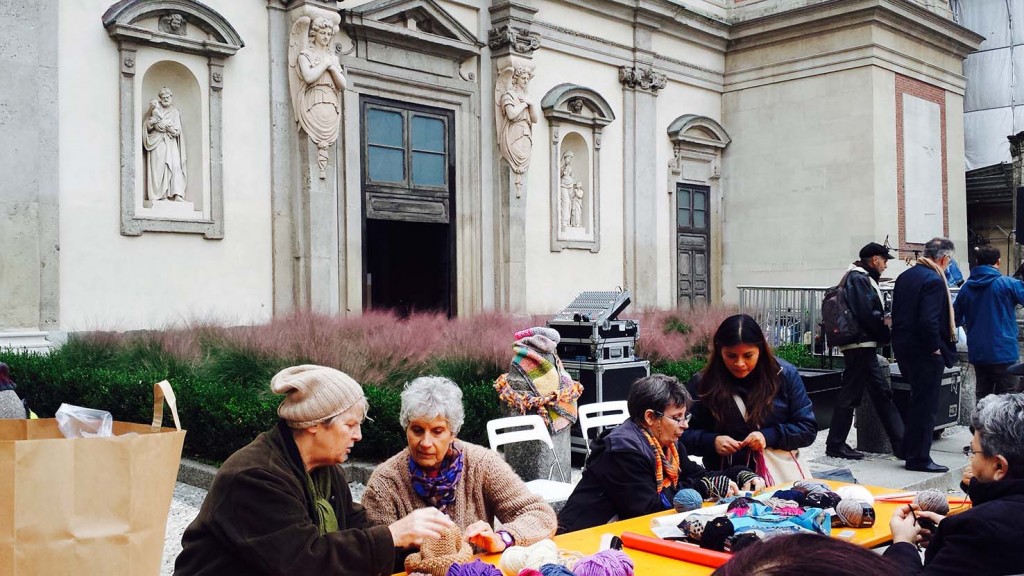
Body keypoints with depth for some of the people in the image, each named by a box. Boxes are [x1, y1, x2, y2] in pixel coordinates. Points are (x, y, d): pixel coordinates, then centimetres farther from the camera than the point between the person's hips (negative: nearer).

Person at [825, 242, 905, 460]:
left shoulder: (862, 278, 19)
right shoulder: (858, 279, -13)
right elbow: (868, 315, -20)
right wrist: (886, 334, -7)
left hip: (864, 346, 11)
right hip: (861, 345, -11)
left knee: (882, 394, 12)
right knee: (850, 394, -4)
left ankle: (900, 443, 17)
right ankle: (835, 444, 4)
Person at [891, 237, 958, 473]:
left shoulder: (905, 276, 10)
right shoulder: (934, 280, -18)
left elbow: (896, 313, 15)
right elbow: (929, 321, -25)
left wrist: (901, 342, 17)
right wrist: (937, 349, -15)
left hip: (903, 346, 9)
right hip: (924, 352, -9)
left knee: (918, 401, 21)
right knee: (925, 405, 0)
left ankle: (909, 450, 29)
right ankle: (919, 458, 7)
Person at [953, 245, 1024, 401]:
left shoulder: (966, 288, 3)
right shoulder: (1007, 284, -12)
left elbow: (956, 319, 11)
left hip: (977, 353, 5)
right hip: (1003, 351, -5)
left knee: (983, 396, 15)